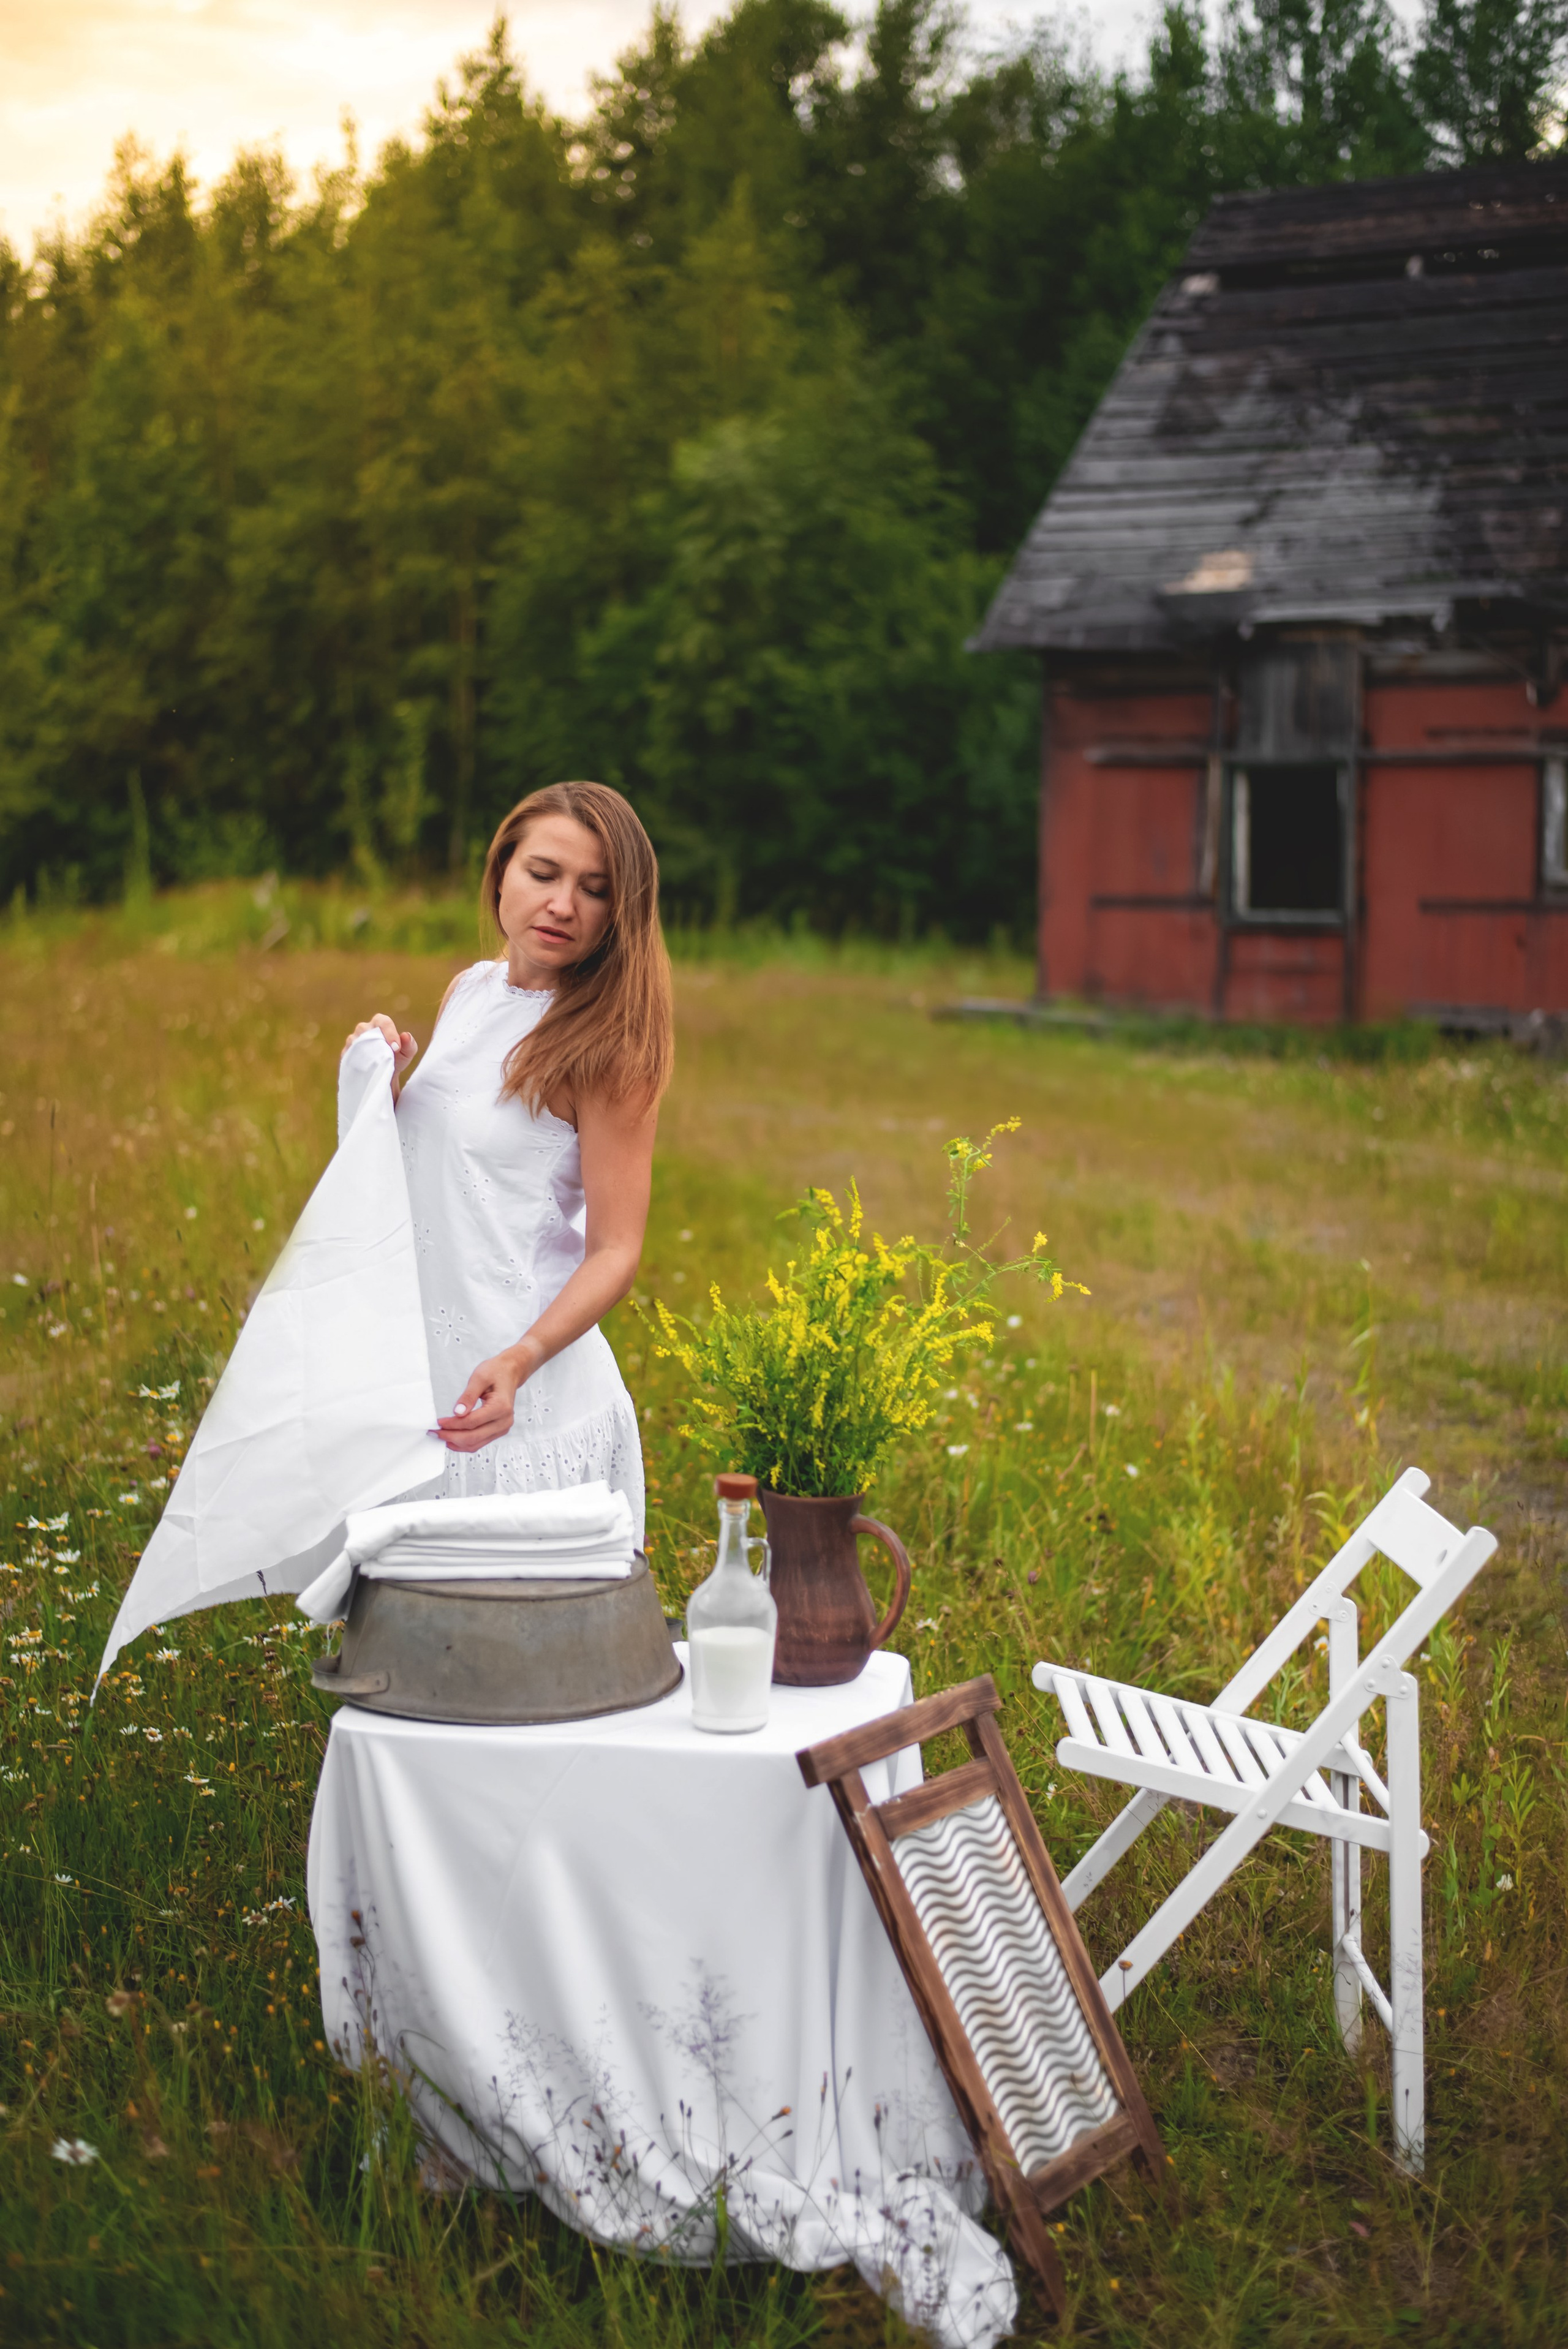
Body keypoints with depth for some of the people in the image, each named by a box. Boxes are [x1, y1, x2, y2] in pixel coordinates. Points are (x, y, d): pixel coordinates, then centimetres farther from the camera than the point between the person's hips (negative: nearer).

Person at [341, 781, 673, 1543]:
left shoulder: (603, 1043, -13)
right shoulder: (468, 992, 8)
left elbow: (615, 1253, -15)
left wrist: (520, 1361, -31)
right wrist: (381, 1086, 0)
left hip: (529, 1395, -7)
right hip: (415, 1367, 7)